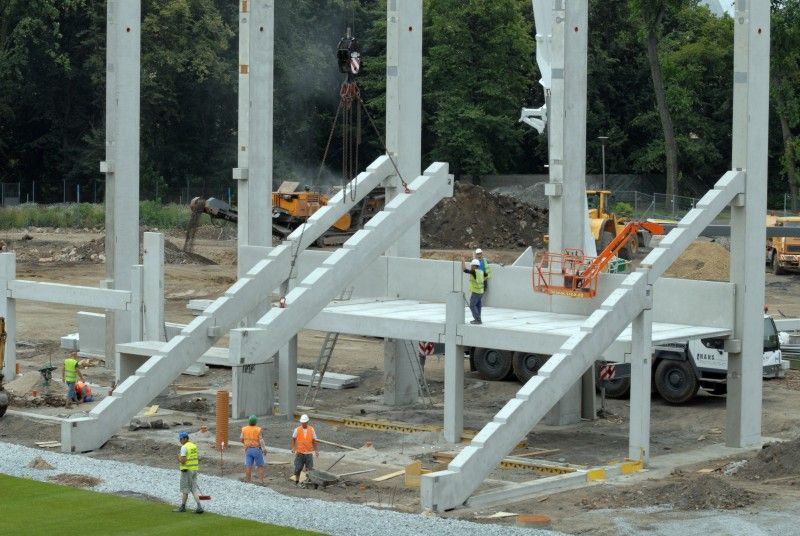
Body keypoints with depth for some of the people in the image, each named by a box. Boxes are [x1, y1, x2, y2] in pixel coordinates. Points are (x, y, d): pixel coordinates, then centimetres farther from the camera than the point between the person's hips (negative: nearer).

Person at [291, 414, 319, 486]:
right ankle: (296, 481, 16)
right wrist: (293, 448, -4)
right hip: (299, 453, -1)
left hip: (308, 453, 1)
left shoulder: (311, 429, 2)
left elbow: (314, 441, 9)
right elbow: (293, 439, 8)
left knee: (310, 469, -1)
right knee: (298, 468, 1)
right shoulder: (297, 430, -2)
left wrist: (316, 450, 4)